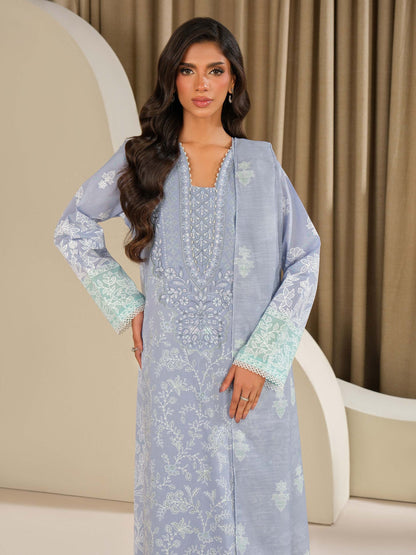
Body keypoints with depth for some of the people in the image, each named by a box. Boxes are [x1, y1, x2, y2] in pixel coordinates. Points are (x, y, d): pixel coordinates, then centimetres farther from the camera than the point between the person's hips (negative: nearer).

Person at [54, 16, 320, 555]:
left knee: (257, 503, 7)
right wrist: (125, 304, 3)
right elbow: (72, 228, 14)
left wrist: (263, 357, -9)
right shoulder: (141, 159, 4)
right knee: (179, 505, 9)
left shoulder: (261, 162, 3)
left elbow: (305, 258, 1)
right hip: (174, 369, 0)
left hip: (254, 369, 0)